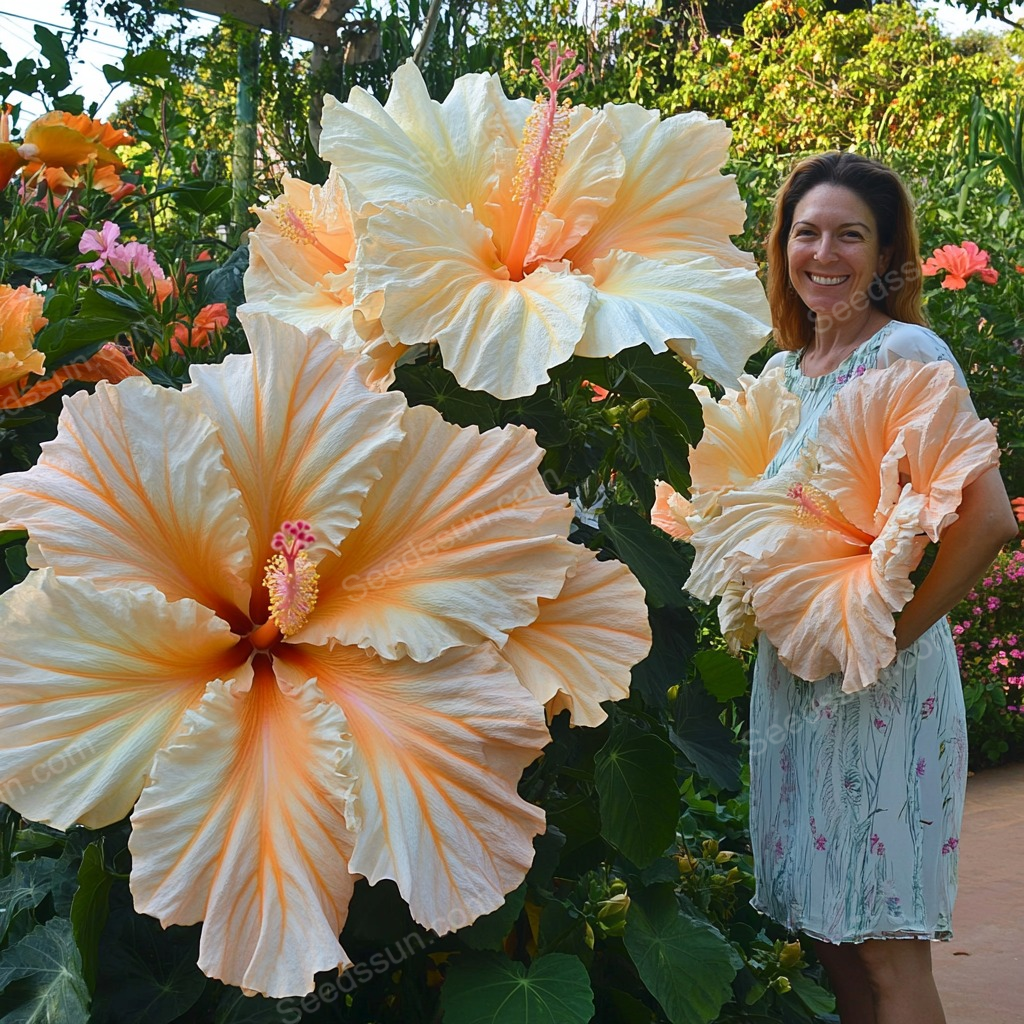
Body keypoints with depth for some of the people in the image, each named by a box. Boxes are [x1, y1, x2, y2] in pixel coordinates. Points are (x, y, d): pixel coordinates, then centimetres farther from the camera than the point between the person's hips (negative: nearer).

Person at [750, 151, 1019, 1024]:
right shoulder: (783, 372, 12)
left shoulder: (907, 353, -11)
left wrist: (893, 632, -17)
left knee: (883, 942, -1)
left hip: (881, 683, -7)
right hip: (791, 674, 7)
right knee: (827, 931, 14)